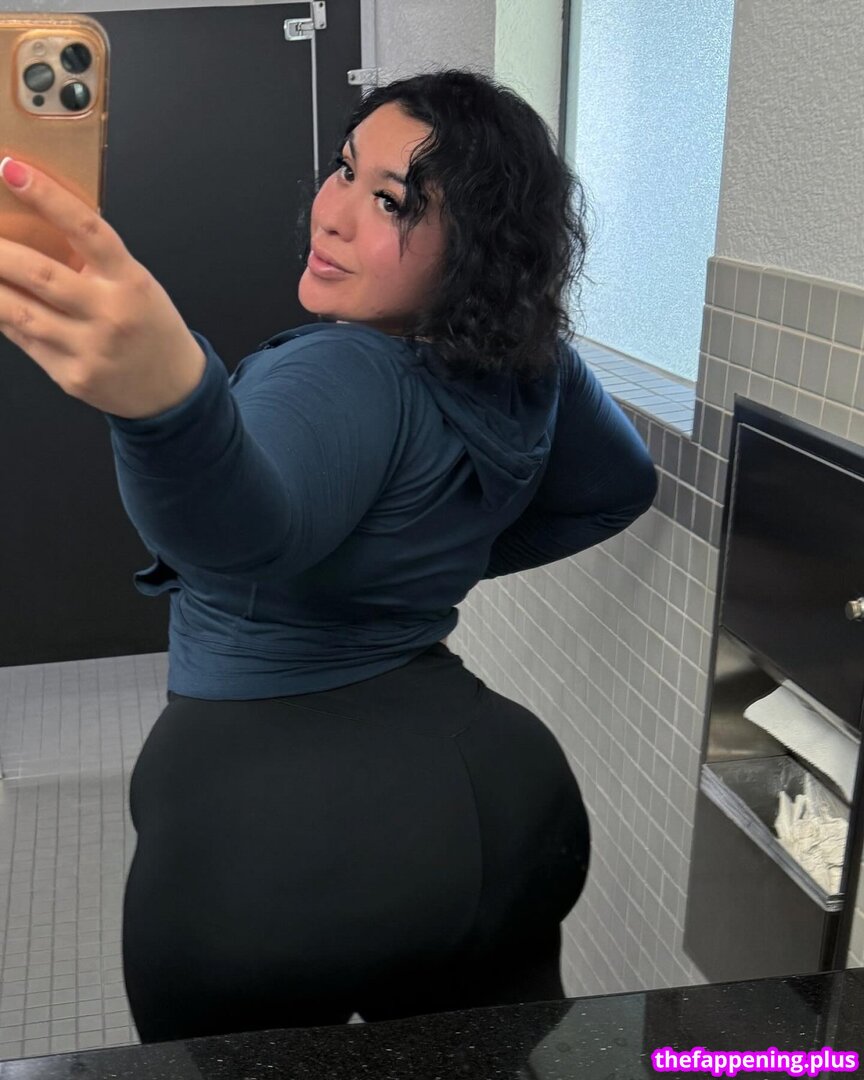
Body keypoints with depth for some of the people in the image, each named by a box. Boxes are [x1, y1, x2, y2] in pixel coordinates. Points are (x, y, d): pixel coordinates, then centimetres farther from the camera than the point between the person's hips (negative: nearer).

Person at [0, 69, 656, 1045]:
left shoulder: (346, 377, -24)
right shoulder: (530, 364, 0)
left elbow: (242, 533, -44)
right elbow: (619, 483, 18)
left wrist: (167, 394, -62)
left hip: (274, 828, -6)